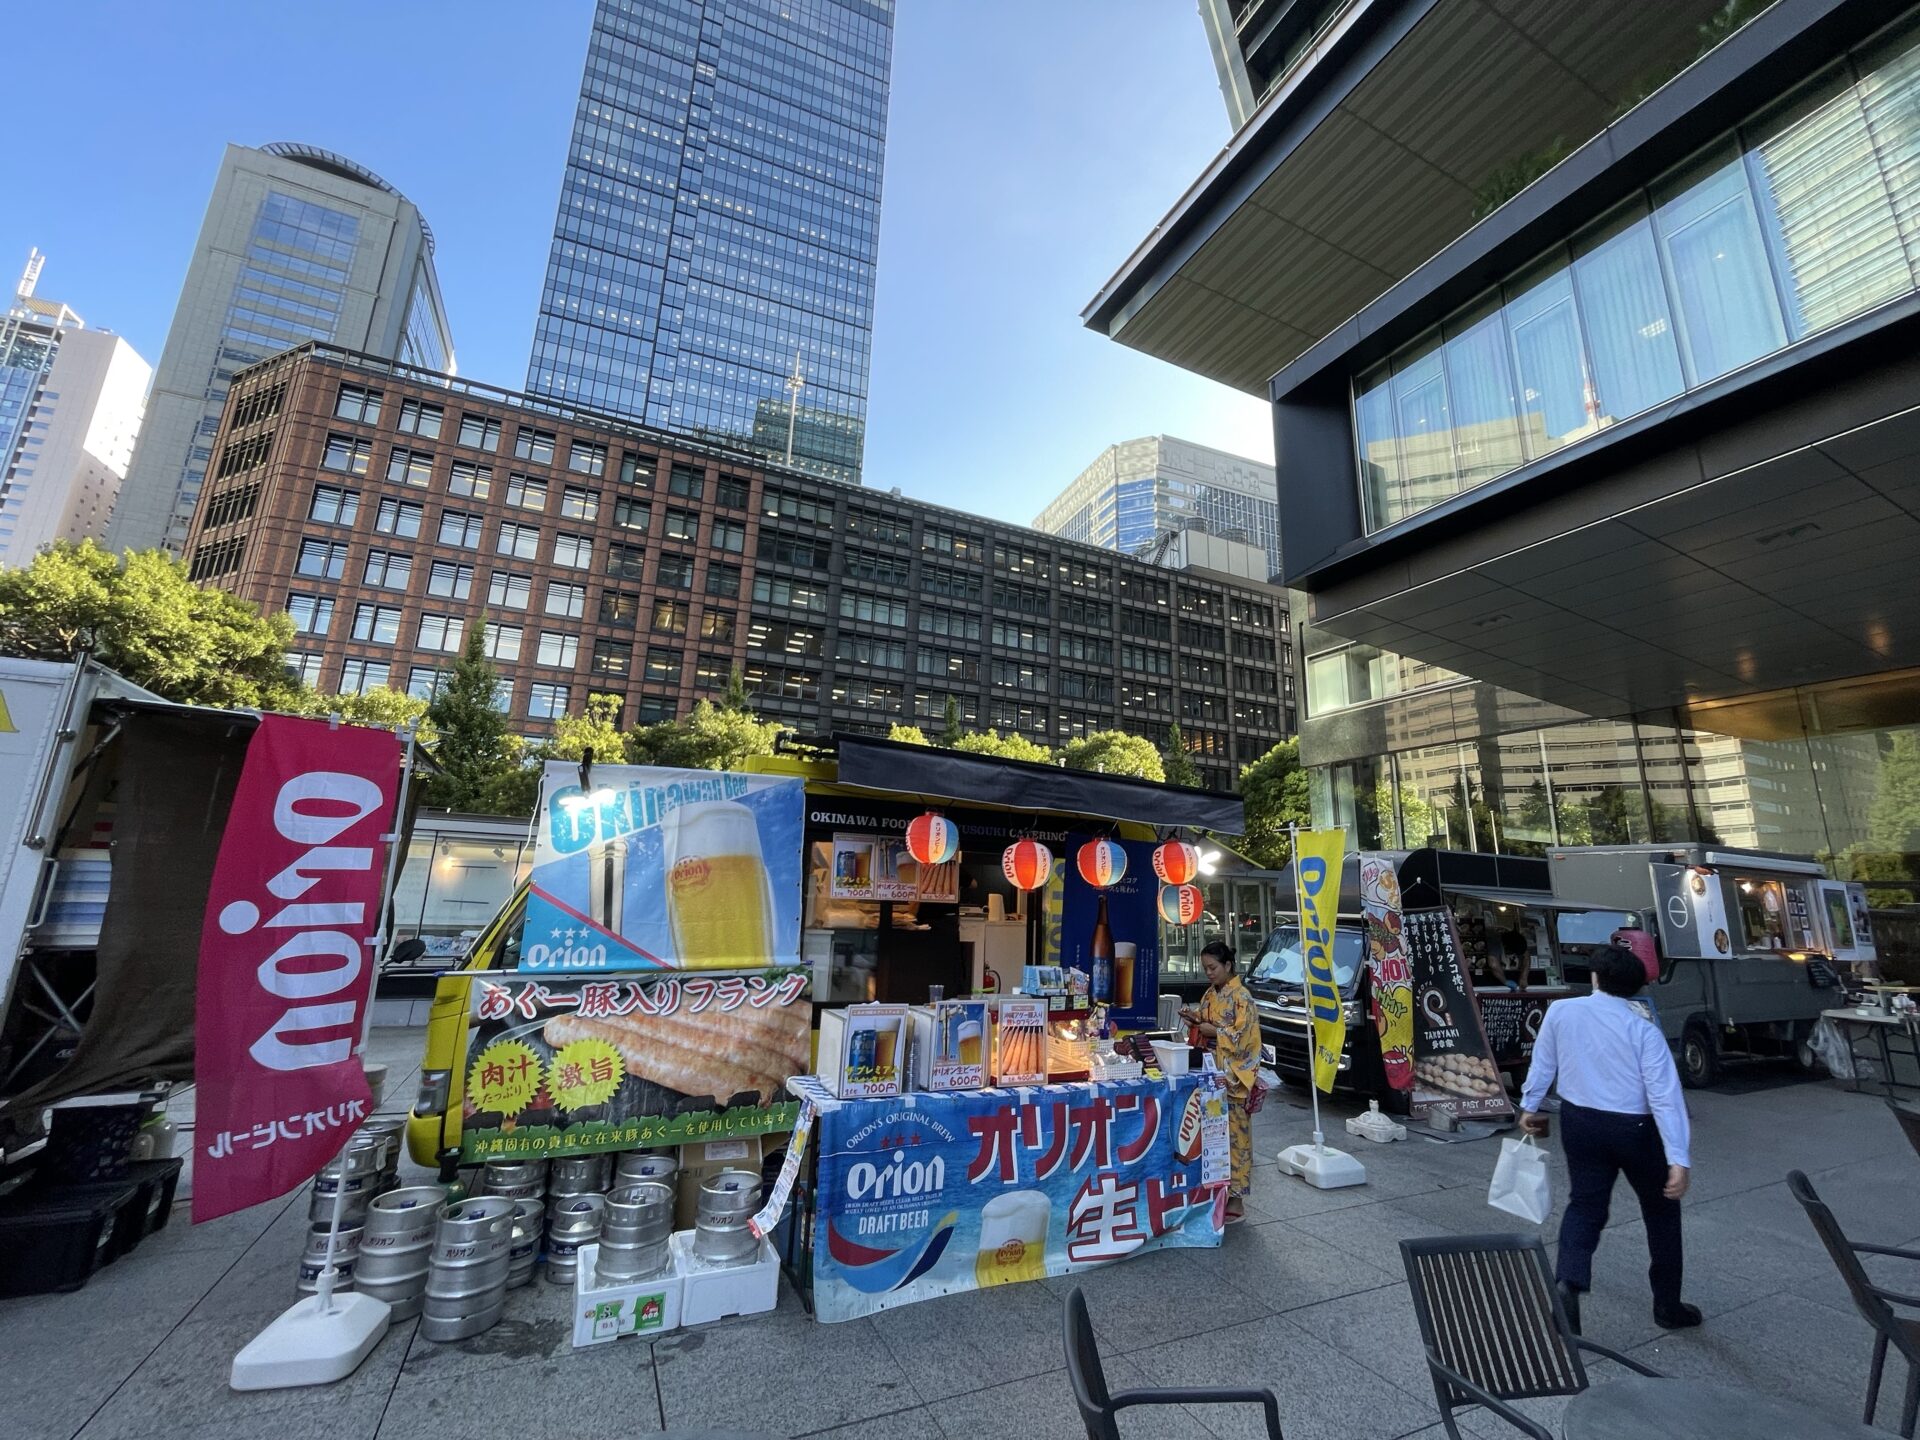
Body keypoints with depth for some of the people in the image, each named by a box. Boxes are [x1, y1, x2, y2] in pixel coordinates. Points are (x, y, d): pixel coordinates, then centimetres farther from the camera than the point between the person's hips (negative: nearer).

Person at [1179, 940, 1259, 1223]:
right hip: (1212, 1072, 7)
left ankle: (1236, 1198, 9)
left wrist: (1212, 1031, -17)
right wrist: (1197, 1020, 0)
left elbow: (1243, 1037, -17)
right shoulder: (1210, 994, 10)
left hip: (1233, 1076, -7)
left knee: (1234, 1133, 0)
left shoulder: (1241, 996, -13)